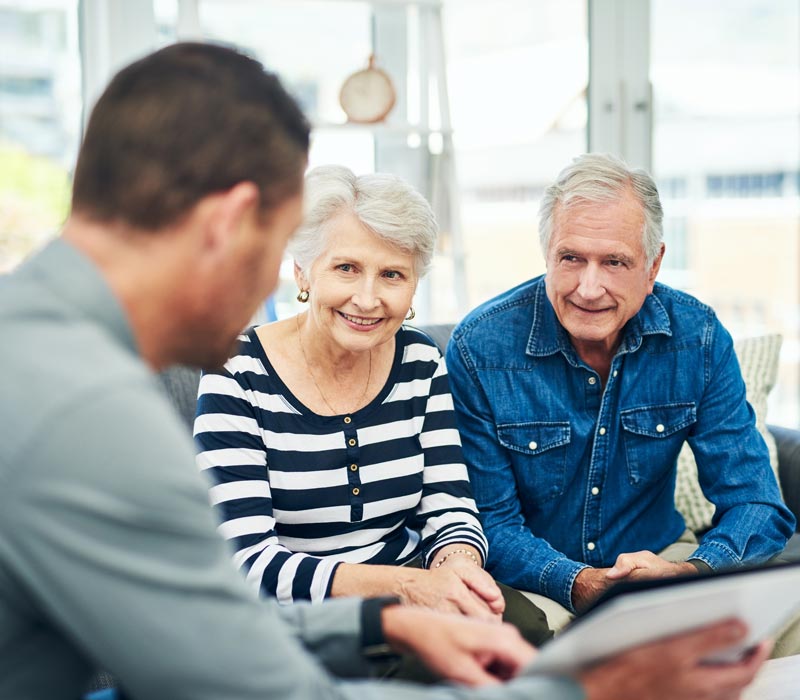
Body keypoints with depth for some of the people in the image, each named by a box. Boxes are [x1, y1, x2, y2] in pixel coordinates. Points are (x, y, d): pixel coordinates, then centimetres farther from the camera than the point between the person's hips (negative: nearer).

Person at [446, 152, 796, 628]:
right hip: (534, 581, -4)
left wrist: (690, 575, -30)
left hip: (660, 557, 5)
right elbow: (493, 524, -12)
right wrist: (580, 585, -31)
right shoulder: (480, 350, -15)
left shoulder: (698, 338, -8)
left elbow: (756, 504, -8)